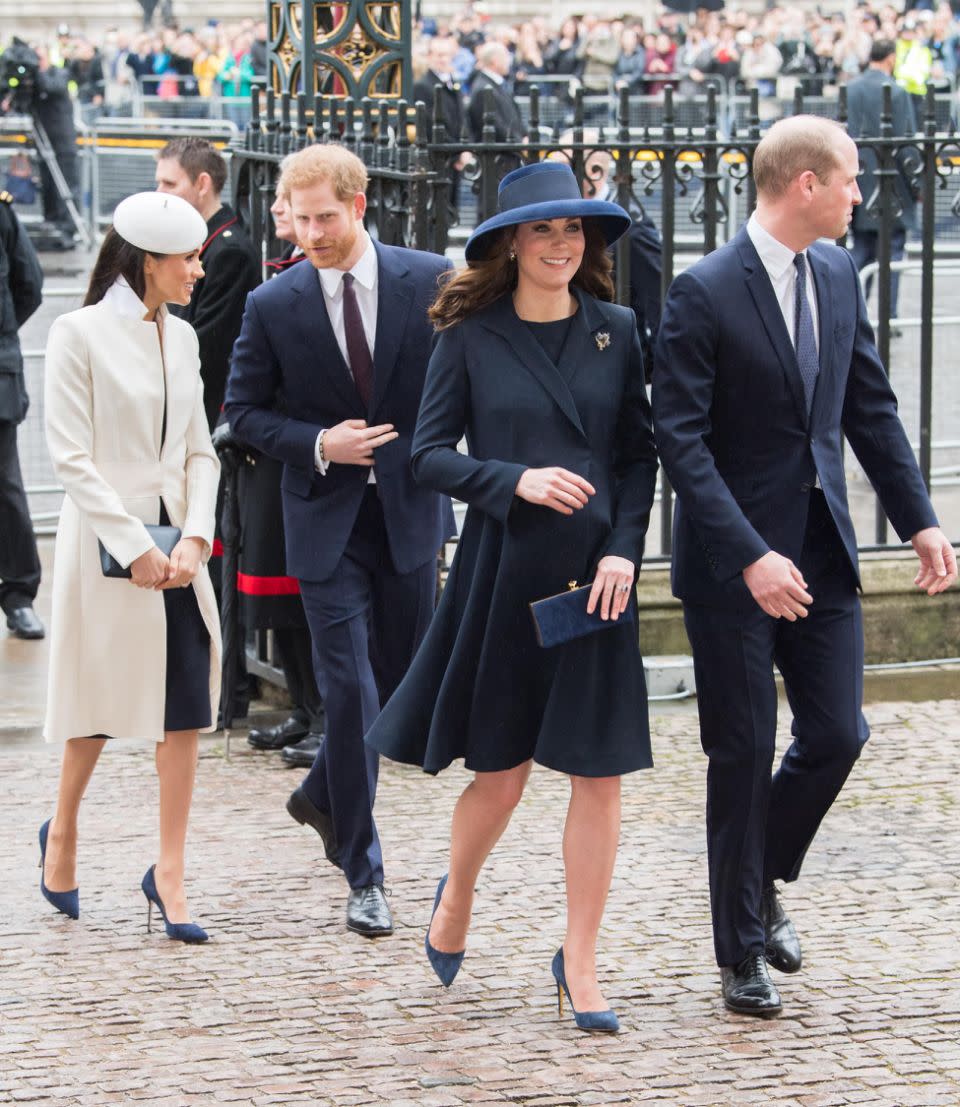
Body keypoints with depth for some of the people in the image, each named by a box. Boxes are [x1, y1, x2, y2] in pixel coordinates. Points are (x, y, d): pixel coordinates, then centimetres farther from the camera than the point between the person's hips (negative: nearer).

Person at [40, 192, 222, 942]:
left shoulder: (181, 338, 9)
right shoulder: (80, 334, -9)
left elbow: (199, 451, 9)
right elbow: (70, 455, -12)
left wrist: (194, 539, -6)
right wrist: (134, 546, -15)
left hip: (175, 546, 5)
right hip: (106, 542, -5)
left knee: (186, 708, -2)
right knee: (100, 703, 6)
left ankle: (170, 874, 4)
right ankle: (62, 834, 31)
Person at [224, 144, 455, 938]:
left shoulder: (429, 282, -4)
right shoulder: (274, 306, -5)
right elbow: (245, 411, 3)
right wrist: (318, 446, -13)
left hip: (409, 510, 2)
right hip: (327, 521, -2)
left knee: (403, 684, 11)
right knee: (350, 689, -6)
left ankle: (321, 795, 39)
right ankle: (363, 875, 2)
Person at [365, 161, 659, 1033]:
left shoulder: (617, 332, 4)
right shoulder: (472, 339, -1)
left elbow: (641, 455, 7)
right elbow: (429, 453, -1)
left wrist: (623, 550, -6)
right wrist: (515, 481, -16)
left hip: (594, 571, 2)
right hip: (502, 568, -2)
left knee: (599, 771, -1)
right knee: (501, 770, 6)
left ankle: (579, 961, 10)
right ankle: (457, 897, 37)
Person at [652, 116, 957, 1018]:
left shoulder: (836, 273, 5)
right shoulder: (703, 294, -16)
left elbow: (869, 406, 13)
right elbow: (681, 440, -18)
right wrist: (750, 557, -24)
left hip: (820, 550, 6)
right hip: (733, 561, -6)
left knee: (836, 734, 4)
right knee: (744, 754, 3)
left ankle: (762, 881, 31)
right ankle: (742, 953, 17)